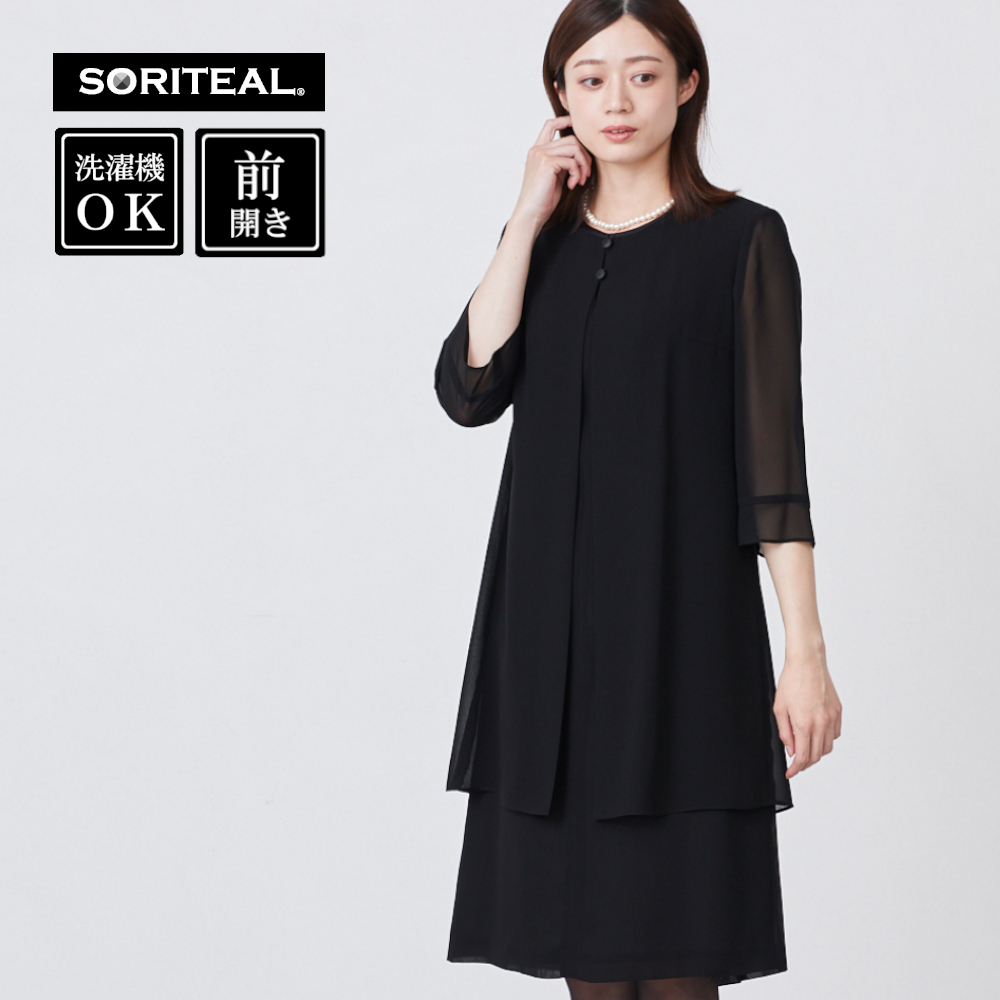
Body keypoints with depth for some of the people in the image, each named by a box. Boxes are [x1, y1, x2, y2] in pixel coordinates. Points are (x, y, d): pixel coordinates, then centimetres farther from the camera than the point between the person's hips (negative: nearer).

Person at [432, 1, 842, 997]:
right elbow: (469, 390, -4)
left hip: (681, 618, -4)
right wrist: (529, 220, -4)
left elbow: (773, 461, -6)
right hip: (548, 617, 4)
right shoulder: (542, 240, 12)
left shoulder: (742, 241, -2)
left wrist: (805, 654, -11)